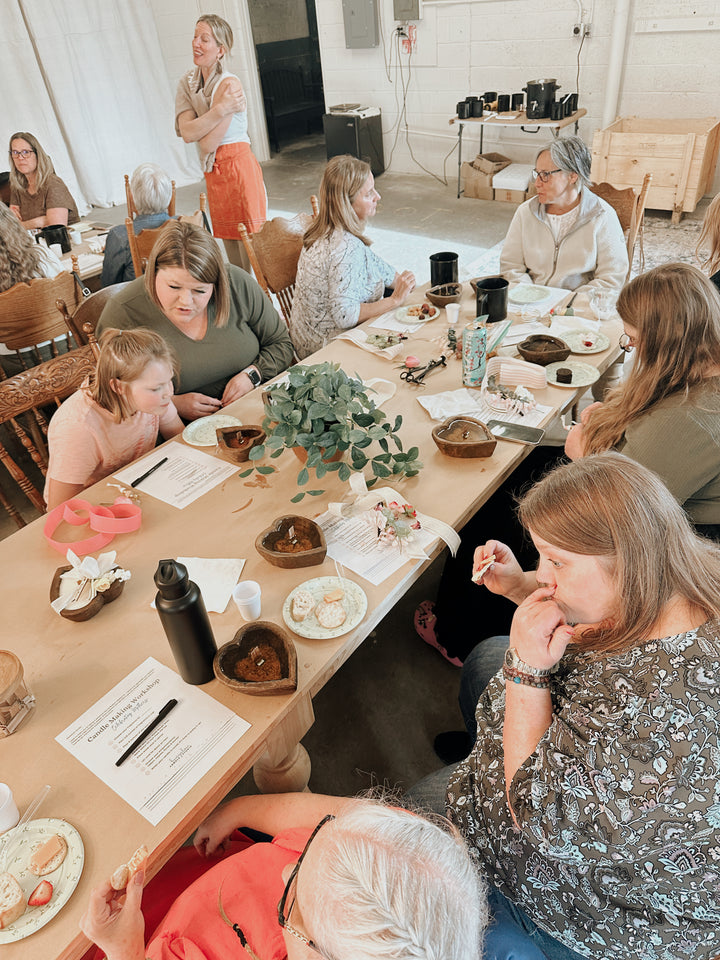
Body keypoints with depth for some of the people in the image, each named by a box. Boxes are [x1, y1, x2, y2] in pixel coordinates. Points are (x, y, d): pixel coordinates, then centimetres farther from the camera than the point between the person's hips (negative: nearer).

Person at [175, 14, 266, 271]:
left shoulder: (229, 84, -15)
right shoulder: (187, 83, 7)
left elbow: (209, 144, -18)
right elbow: (186, 133, -10)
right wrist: (220, 109, -17)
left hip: (238, 167, -7)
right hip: (213, 173, 7)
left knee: (250, 250, -5)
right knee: (232, 253, 14)